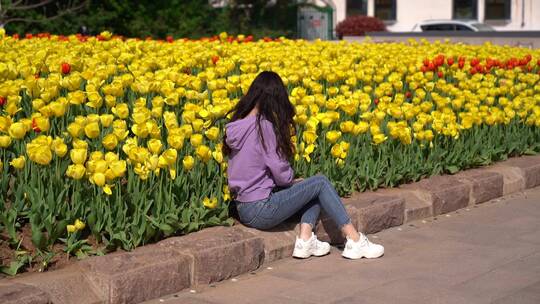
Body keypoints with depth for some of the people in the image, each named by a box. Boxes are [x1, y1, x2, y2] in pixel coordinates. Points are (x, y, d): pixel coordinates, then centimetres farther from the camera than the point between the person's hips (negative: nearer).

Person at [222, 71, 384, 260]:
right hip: (260, 211, -8)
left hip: (242, 208, 8)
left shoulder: (237, 125, 7)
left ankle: (305, 240, 4)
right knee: (320, 183, 6)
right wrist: (292, 180, 6)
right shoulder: (263, 125, -17)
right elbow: (282, 175, -17)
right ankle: (355, 240, 7)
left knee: (313, 188, 18)